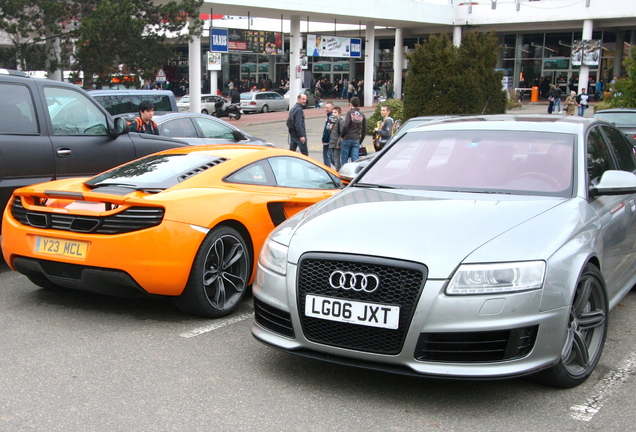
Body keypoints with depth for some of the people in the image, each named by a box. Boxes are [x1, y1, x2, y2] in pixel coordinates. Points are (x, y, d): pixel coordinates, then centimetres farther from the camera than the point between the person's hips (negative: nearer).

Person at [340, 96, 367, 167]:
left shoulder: (349, 113, -6)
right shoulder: (362, 115, 8)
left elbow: (345, 126, -16)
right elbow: (364, 130, 9)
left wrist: (342, 136, -1)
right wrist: (360, 141, 17)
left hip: (347, 139, -4)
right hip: (356, 141, 4)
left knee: (344, 159, 5)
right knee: (355, 160, 1)